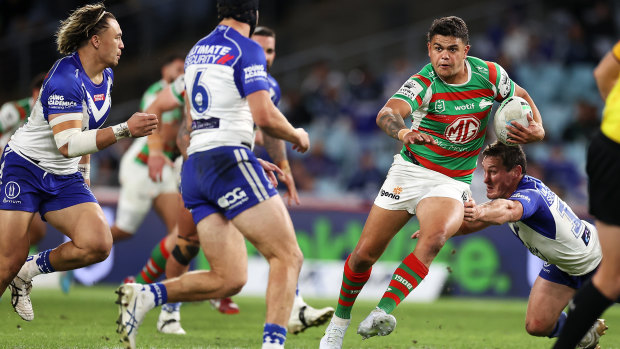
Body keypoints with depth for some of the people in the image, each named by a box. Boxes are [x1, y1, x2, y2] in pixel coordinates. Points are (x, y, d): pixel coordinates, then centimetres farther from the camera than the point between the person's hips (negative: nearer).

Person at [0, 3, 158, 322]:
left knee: (98, 245, -15)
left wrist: (84, 172, 22)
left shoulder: (105, 77, 5)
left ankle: (29, 272, 6)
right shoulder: (65, 78, -22)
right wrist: (124, 131, -33)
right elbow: (67, 144, -29)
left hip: (65, 177, 7)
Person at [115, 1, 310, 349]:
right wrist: (296, 136, 6)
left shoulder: (198, 50, 20)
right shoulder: (247, 50, -5)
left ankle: (146, 295, -11)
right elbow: (265, 116, -15)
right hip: (230, 160, -8)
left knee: (228, 279, 6)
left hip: (196, 164, 8)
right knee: (288, 257, -5)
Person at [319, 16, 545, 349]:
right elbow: (386, 114, -38)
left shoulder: (490, 74, -9)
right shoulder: (422, 83, -18)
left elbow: (521, 96, 13)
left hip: (452, 182, 1)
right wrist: (401, 131, -61)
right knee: (364, 253, 0)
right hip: (410, 171, 0)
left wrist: (537, 129, -6)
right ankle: (340, 321, 25)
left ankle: (381, 313, -38)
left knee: (434, 237, -32)